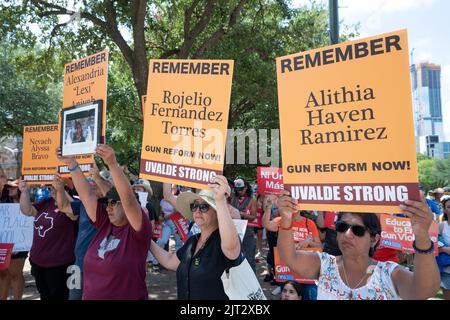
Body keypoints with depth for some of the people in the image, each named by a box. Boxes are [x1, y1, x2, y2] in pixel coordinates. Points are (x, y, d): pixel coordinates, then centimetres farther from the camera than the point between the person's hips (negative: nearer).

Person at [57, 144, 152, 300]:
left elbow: (129, 199, -31)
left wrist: (112, 164, -39)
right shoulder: (105, 223, 0)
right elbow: (87, 194, -2)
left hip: (127, 296, -5)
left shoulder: (138, 230, -16)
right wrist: (71, 163, -10)